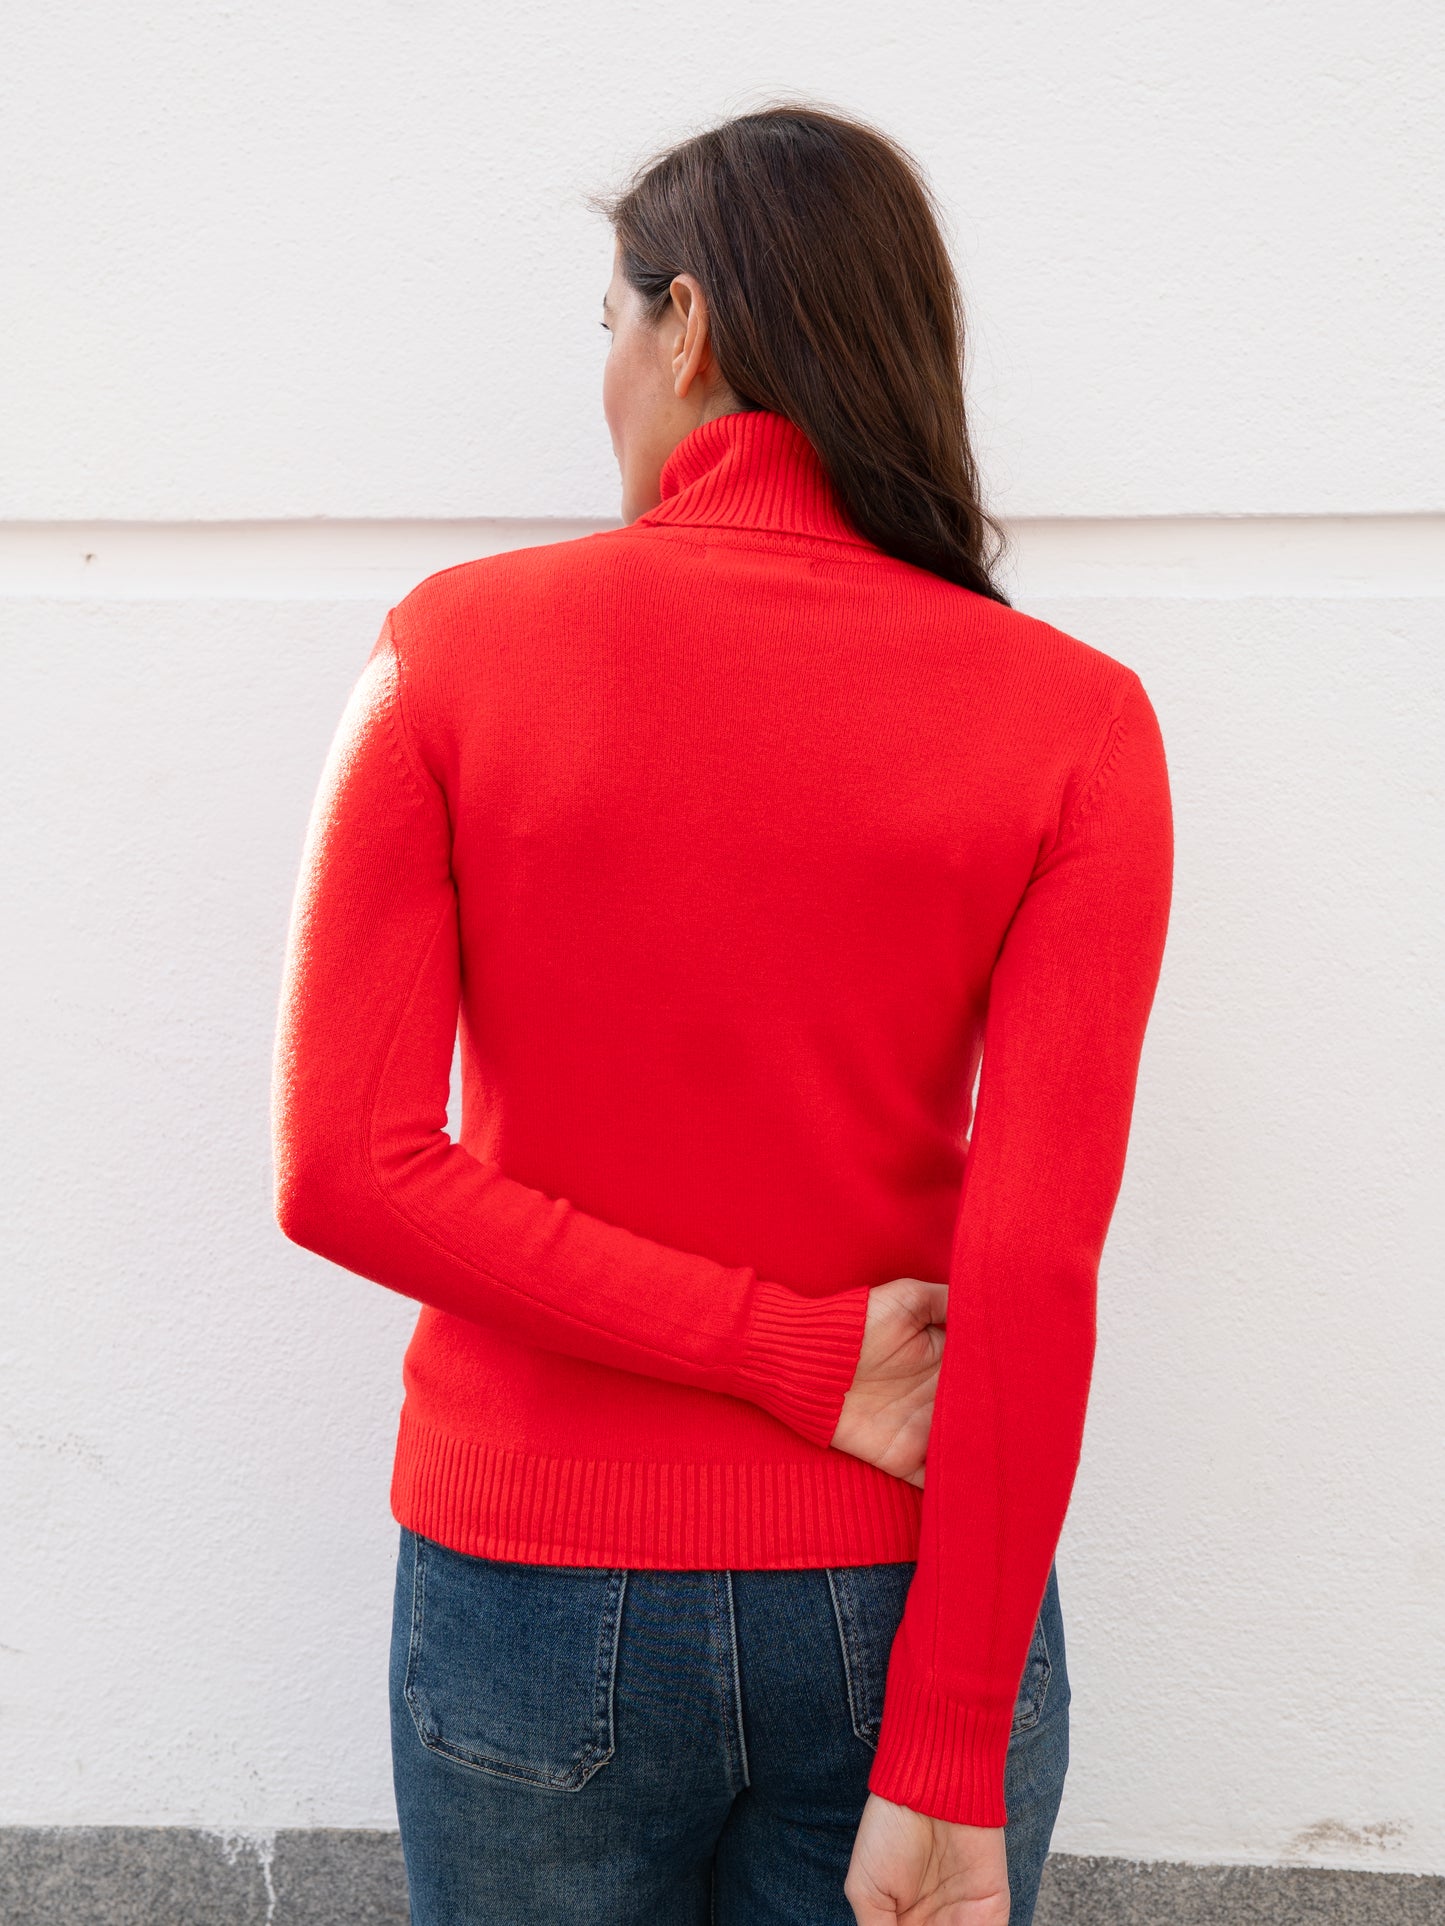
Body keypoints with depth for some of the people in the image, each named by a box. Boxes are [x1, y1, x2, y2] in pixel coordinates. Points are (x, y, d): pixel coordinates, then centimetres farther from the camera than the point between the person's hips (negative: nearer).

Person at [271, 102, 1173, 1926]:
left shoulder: (451, 645, -8)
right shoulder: (1072, 718, -9)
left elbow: (343, 1172, -13)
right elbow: (1033, 1274, -14)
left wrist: (790, 1350, -10)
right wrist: (946, 1766, -9)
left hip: (530, 1591, 0)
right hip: (892, 1611, 0)